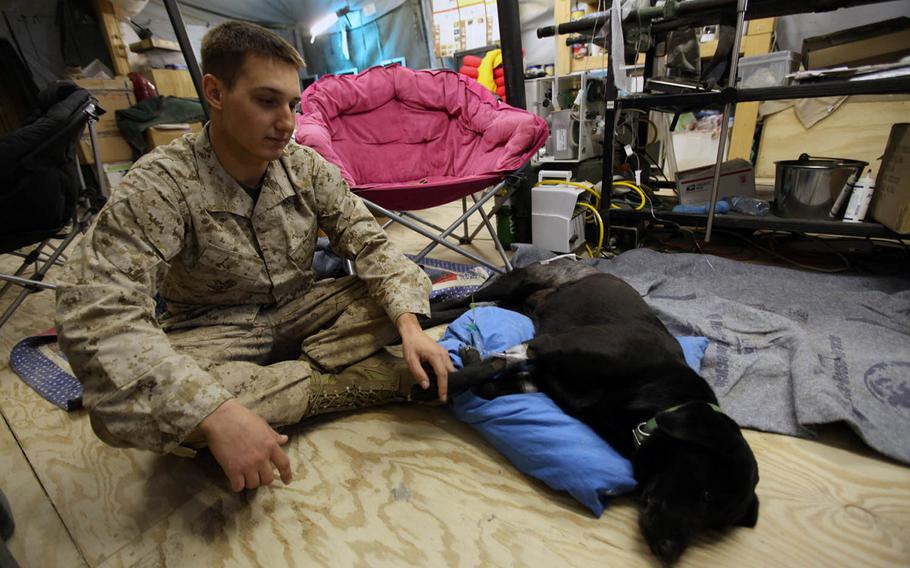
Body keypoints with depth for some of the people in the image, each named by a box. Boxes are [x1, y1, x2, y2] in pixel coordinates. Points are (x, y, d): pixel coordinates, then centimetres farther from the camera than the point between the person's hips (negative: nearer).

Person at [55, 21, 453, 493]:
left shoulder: (307, 167, -8)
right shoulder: (159, 185, -20)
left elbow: (369, 245, -9)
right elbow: (93, 313, -29)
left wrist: (409, 326, -27)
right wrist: (216, 413, -42)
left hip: (299, 314, 3)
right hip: (212, 334, -2)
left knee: (411, 283, -12)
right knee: (121, 407, -33)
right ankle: (348, 381, -21)